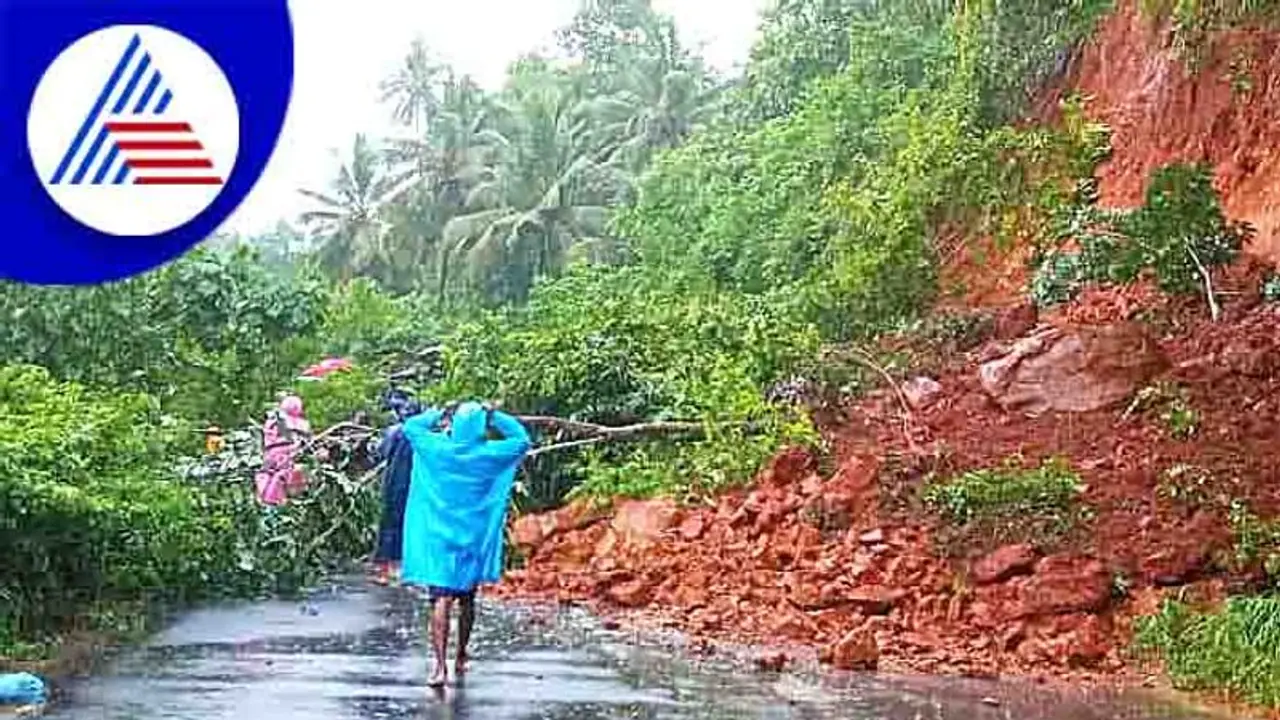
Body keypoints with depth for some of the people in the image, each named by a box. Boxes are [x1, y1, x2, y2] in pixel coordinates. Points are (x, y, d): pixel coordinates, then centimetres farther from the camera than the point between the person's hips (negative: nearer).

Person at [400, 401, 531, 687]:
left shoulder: (438, 449, -7)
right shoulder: (489, 454, -6)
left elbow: (410, 426, 7)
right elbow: (522, 439, 8)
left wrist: (438, 414, 12)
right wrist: (494, 416, 6)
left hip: (440, 538, -1)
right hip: (474, 539, 2)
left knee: (441, 601, -8)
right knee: (467, 602, 16)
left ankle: (440, 665, -20)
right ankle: (461, 658, 30)